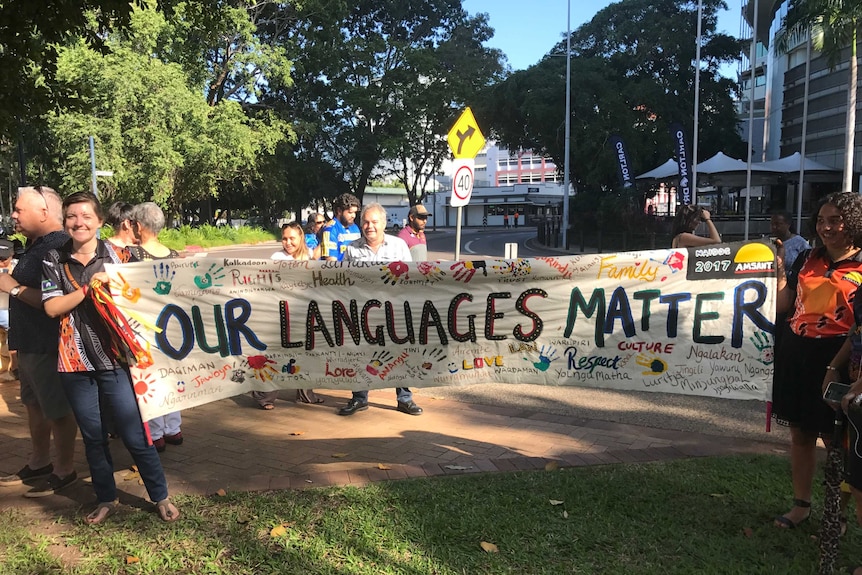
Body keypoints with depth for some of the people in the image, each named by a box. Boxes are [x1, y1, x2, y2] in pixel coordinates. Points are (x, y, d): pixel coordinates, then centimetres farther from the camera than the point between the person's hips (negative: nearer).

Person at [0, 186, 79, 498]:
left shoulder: (58, 247, -22)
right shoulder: (36, 244, 11)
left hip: (48, 345, -11)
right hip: (30, 341, 11)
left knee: (57, 409, 3)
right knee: (34, 403, 21)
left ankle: (64, 470, 18)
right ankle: (39, 462, 37)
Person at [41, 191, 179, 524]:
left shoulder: (116, 255, 1)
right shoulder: (54, 260, 4)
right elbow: (52, 307, -6)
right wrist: (88, 287, -16)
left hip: (115, 358, -2)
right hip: (75, 362, 2)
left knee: (135, 435, 0)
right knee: (93, 437, 13)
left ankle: (161, 497, 16)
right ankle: (106, 499, 30)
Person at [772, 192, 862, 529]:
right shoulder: (807, 259, 9)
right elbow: (783, 306, 11)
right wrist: (779, 269, 0)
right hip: (796, 355, 5)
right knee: (800, 434, 13)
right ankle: (801, 504, 28)